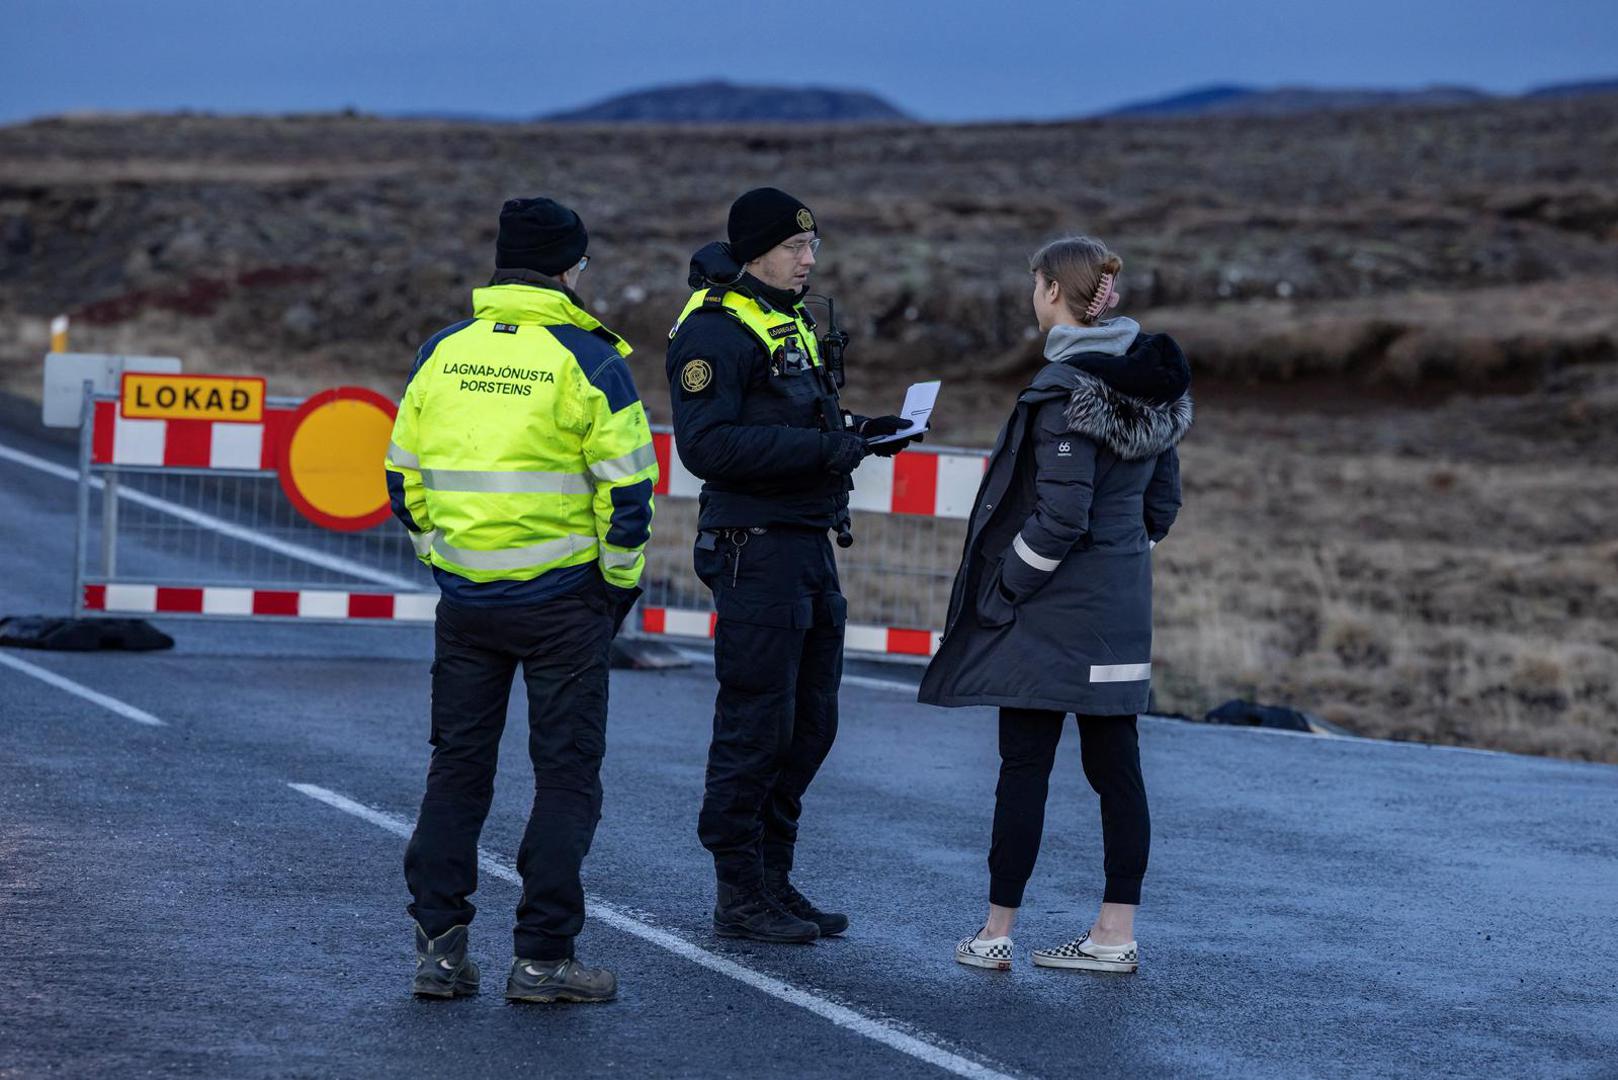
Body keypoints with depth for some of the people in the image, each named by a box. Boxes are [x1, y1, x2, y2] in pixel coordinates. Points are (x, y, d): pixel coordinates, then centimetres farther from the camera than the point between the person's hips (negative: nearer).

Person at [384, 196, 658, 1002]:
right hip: (562, 600, -4)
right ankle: (542, 956, 1)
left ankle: (438, 943, 10)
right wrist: (621, 580, 2)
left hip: (464, 599, 4)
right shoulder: (587, 360, -8)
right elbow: (626, 485, -10)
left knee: (457, 766, 13)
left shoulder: (441, 353, 5)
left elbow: (403, 474, 10)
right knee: (566, 775, 4)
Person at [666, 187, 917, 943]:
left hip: (809, 542, 10)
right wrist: (818, 447, -25)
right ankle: (739, 895, 3)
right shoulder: (713, 330, -13)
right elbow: (706, 444, -22)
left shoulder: (789, 320, 17)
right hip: (754, 547, -10)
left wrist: (853, 432, 7)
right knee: (756, 725, -5)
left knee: (810, 722, 13)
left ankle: (773, 879, 22)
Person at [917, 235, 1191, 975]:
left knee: (1024, 766, -1)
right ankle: (1116, 934, 11)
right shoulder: (1146, 382, 8)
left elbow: (1061, 515, -21)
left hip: (1053, 609, -8)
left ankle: (995, 933, 4)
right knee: (1115, 766, 9)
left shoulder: (1065, 387, -17)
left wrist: (1002, 588, -11)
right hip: (1124, 605, 8)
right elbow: (1163, 499, 14)